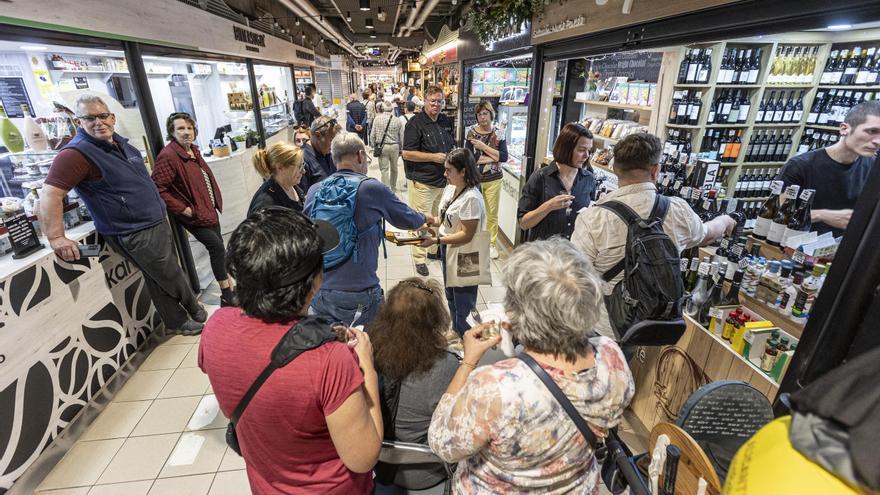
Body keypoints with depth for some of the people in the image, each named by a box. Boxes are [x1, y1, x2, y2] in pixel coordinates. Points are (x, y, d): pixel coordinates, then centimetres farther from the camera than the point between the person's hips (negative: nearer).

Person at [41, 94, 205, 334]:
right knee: (171, 278, 4)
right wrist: (56, 238, -25)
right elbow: (50, 194, -23)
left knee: (161, 278, 18)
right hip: (135, 233, -8)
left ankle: (177, 322, 32)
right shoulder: (77, 153, -18)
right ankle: (195, 310, 27)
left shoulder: (120, 142, 9)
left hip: (157, 221, 8)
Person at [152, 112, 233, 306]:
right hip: (195, 215, -8)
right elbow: (158, 189, -23)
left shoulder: (193, 150, 7)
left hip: (209, 210, 8)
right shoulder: (168, 156, -19)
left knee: (218, 248, 16)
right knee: (217, 247, -12)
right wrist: (182, 209, -21)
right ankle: (227, 295, -1)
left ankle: (226, 282, 32)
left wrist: (215, 202, 13)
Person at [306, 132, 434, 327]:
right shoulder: (371, 188, -9)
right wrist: (426, 218, 29)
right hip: (358, 295, -4)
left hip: (318, 293, 5)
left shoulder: (314, 191, 4)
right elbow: (407, 219, 6)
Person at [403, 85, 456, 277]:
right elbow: (407, 153, -16)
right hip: (422, 182, -7)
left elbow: (452, 145, 26)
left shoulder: (446, 121, 12)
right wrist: (433, 157, -20)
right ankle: (420, 259, 12)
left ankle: (435, 249, 37)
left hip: (443, 180, 7)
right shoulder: (416, 123, -11)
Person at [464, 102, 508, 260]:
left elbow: (504, 157, -9)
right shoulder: (472, 132, -1)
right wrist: (492, 157, -13)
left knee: (492, 213, 6)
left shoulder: (499, 134, 0)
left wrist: (484, 147, -15)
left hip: (493, 179, 1)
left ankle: (492, 244, 21)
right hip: (474, 179, 0)